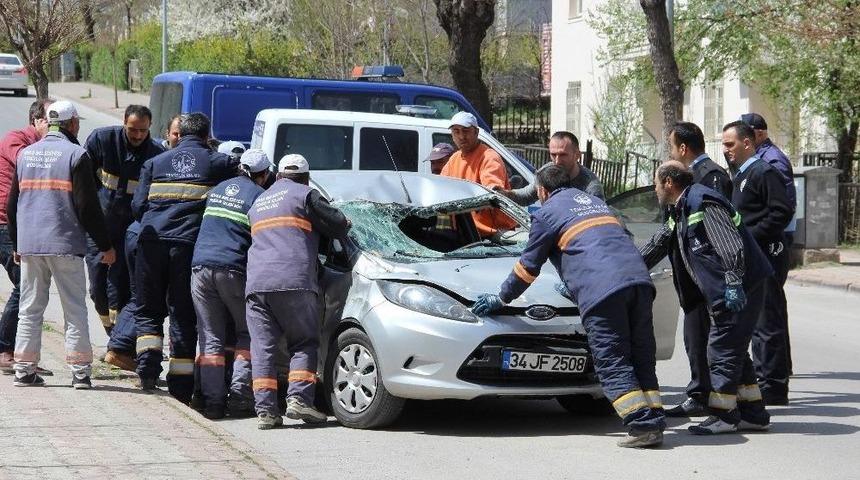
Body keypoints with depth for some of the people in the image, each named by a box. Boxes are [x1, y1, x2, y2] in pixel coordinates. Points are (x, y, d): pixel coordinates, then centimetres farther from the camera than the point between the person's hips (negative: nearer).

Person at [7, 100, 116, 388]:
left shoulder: (25, 154, 11)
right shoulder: (75, 155, -7)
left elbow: (12, 204, 16)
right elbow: (87, 206, -10)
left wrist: (17, 244, 25)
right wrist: (105, 245, -2)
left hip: (28, 245, 5)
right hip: (65, 245, -5)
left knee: (30, 309, 10)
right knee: (75, 308, 1)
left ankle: (24, 370, 8)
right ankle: (80, 371, -2)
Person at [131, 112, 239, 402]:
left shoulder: (155, 163, 16)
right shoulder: (219, 163, 11)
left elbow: (138, 205, 11)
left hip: (152, 240, 2)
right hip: (189, 242, -2)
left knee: (148, 309, 15)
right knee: (184, 314, 4)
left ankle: (148, 356, -8)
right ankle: (181, 381, 2)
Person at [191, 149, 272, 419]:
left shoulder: (218, 190, 19)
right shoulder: (259, 196, 0)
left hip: (200, 267, 4)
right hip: (233, 270, -4)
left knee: (210, 337, 6)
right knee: (248, 333, 10)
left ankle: (212, 399, -2)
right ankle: (239, 394, -1)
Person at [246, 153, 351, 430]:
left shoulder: (258, 203, 28)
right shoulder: (304, 195, 8)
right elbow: (339, 225, 6)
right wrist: (345, 226, 29)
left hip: (256, 284, 5)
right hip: (294, 281, -4)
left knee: (262, 347, 2)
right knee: (304, 343, 5)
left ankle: (265, 409, -6)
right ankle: (299, 398, -11)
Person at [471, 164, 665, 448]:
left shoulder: (547, 214, 11)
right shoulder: (594, 201, 34)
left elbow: (528, 266, 15)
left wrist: (500, 299, 29)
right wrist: (572, 289, 59)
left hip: (601, 290, -7)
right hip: (638, 279, 7)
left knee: (612, 364, -5)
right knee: (641, 358, 9)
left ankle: (643, 425, -16)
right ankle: (654, 422, 0)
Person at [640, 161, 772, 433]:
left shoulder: (703, 203, -15)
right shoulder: (679, 212, 18)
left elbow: (730, 244, -24)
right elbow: (656, 247, 26)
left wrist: (734, 283, -30)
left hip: (738, 290, -10)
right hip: (722, 292, 10)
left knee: (722, 350, -6)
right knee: (733, 350, 13)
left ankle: (723, 415, -1)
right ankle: (753, 413, 18)